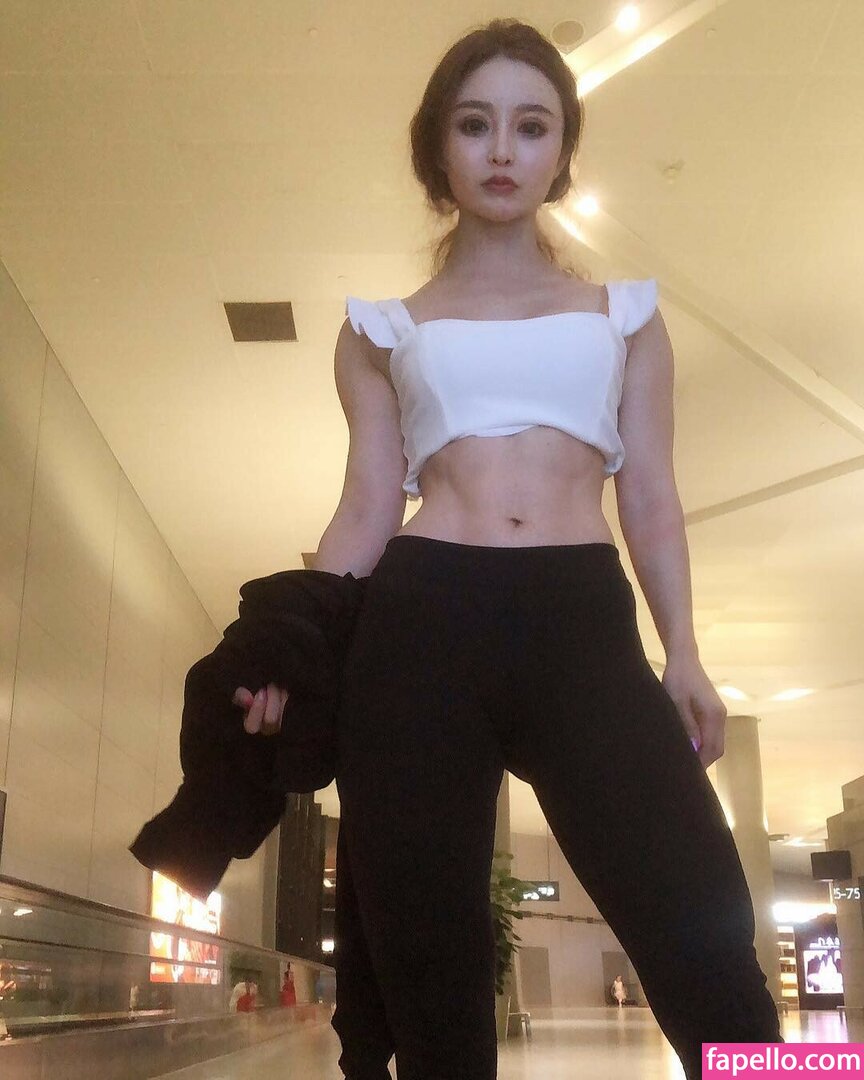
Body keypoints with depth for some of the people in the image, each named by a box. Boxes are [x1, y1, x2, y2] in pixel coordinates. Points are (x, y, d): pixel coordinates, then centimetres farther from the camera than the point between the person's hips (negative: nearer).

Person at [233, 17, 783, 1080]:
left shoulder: (624, 314, 21)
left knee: (709, 949, -14)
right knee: (422, 976, 2)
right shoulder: (384, 330, 18)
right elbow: (367, 505, 11)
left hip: (584, 626, 0)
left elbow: (650, 496, 15)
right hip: (420, 625, 1)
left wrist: (683, 653, 2)